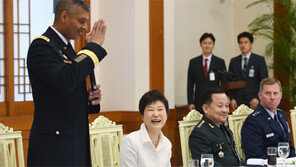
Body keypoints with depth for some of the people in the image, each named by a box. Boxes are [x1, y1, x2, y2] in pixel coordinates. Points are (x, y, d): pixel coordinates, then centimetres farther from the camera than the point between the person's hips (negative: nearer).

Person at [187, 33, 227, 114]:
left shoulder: (220, 62, 6)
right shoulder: (193, 62, 8)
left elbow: (224, 84, 5)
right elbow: (190, 84, 8)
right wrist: (190, 103, 0)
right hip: (199, 104, 1)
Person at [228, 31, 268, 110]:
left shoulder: (260, 60, 5)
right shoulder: (234, 61, 14)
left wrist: (258, 98, -12)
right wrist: (232, 99, -3)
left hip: (254, 101, -2)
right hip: (238, 103, 2)